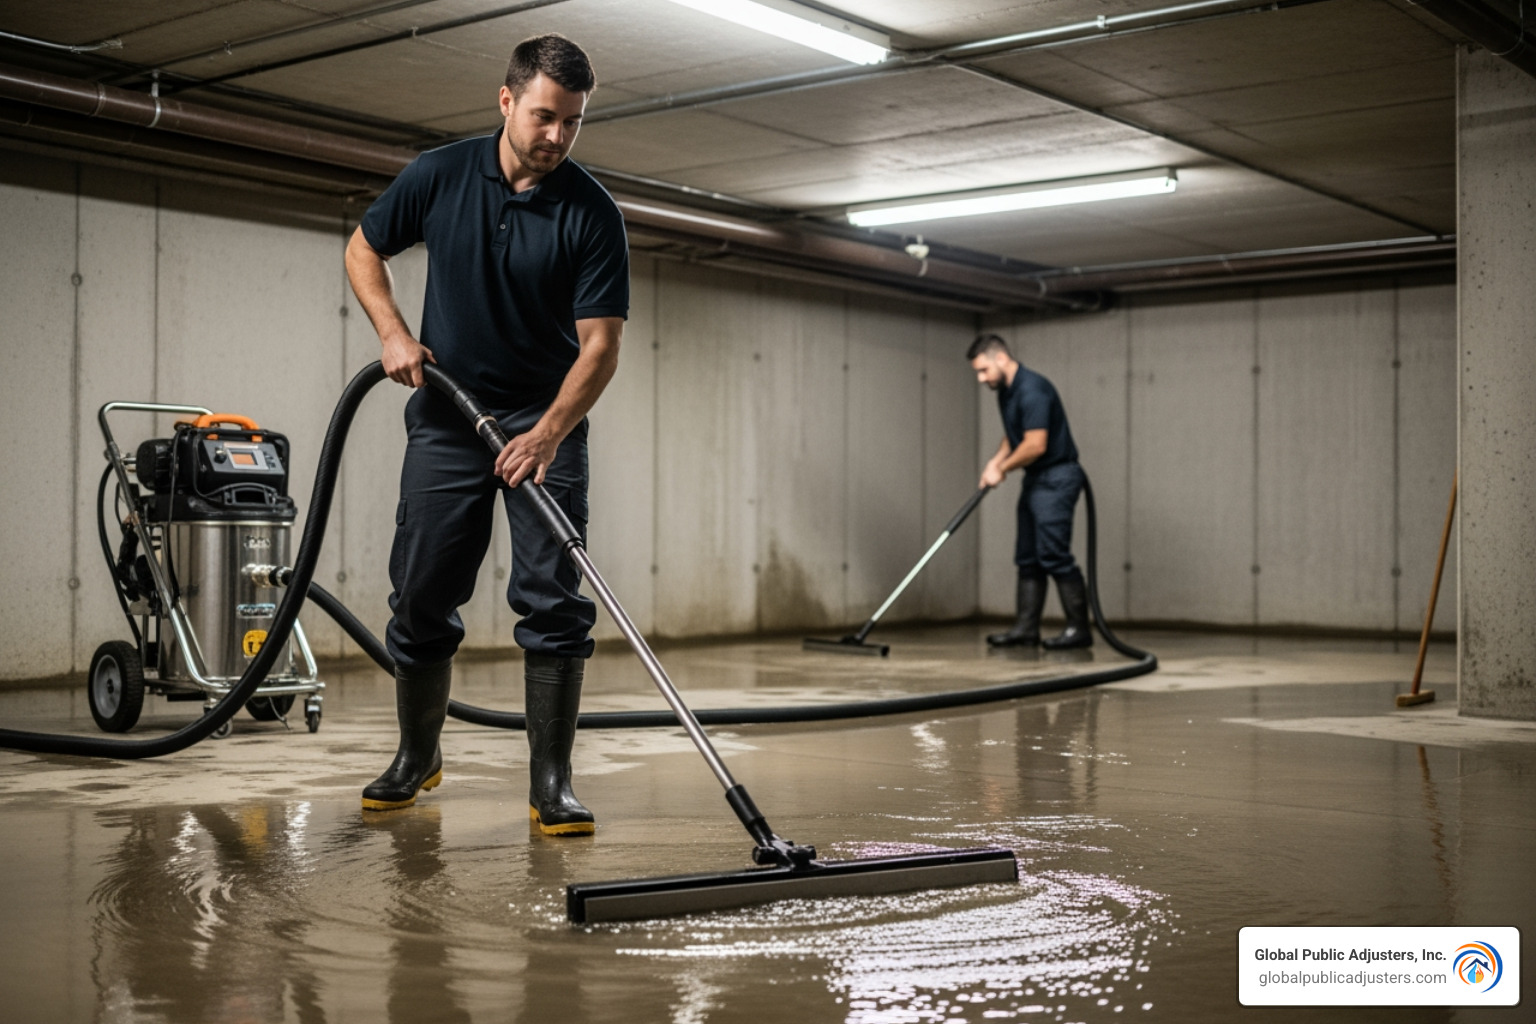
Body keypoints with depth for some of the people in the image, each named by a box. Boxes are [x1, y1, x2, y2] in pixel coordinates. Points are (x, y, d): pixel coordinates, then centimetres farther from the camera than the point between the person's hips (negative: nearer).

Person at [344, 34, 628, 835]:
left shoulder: (592, 214, -12)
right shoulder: (440, 175, -5)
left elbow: (600, 344, -15)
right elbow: (363, 249, 10)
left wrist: (548, 432, -30)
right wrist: (394, 333, -7)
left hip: (544, 423, -2)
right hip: (444, 417, 2)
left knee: (553, 601, -9)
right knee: (421, 596, 6)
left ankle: (550, 783, -3)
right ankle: (417, 757, 25)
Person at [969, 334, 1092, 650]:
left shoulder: (1032, 389, -21)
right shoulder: (1005, 391, 11)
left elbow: (1036, 445, -25)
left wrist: (1002, 469, -12)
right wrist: (996, 461, 5)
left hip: (1056, 479, -10)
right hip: (1035, 481, 10)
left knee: (1054, 555, -10)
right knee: (1028, 558, 8)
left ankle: (1079, 628, -4)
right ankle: (1026, 628, 11)